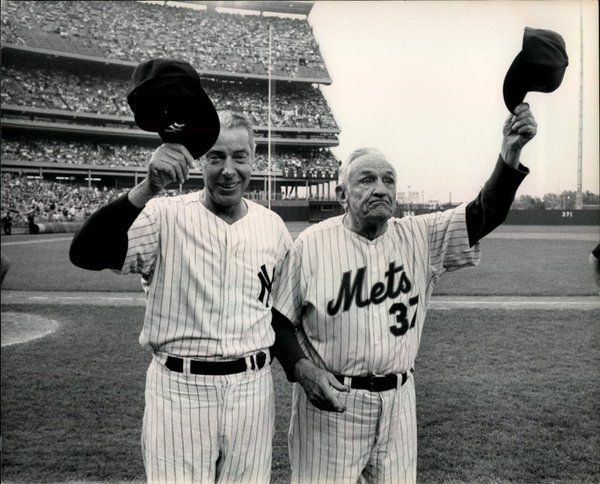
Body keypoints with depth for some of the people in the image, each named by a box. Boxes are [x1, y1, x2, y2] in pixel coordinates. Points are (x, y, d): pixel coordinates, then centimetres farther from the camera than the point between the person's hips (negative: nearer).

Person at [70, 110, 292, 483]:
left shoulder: (273, 225, 3)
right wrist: (148, 189, -34)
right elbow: (85, 254, -24)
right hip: (179, 388, -3)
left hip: (252, 389, 4)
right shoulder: (166, 215, -10)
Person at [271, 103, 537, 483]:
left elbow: (485, 215, -9)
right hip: (330, 398, -3)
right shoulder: (312, 244, -7)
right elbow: (280, 319, -2)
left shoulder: (420, 238, 1)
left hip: (398, 399, 4)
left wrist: (510, 153, -23)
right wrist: (303, 370, -17)